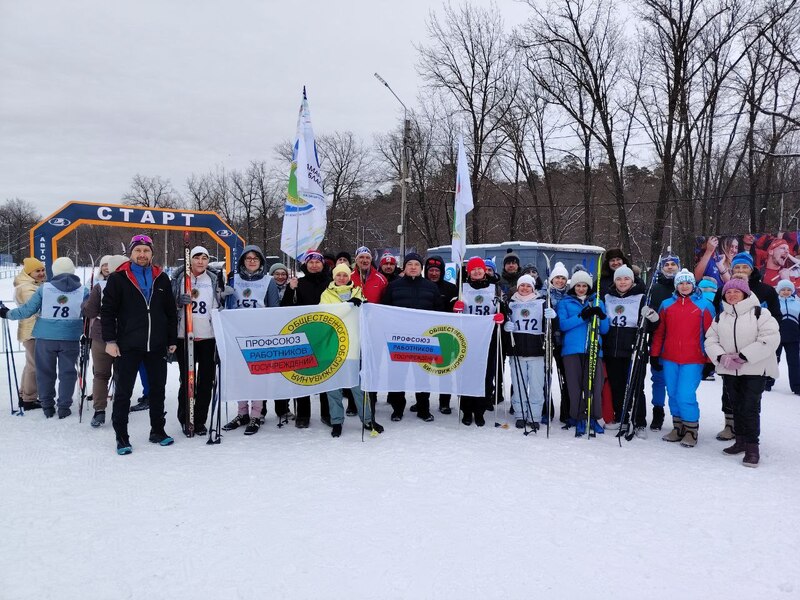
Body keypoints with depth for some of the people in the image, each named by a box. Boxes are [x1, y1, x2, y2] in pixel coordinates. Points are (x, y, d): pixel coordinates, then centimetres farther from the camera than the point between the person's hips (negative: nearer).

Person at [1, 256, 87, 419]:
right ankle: (64, 407, 9)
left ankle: (47, 406, 20)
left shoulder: (44, 288, -3)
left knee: (45, 372, 14)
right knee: (67, 372, 8)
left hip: (45, 338, 0)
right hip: (71, 339, 0)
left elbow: (27, 310, -1)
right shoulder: (82, 290, -1)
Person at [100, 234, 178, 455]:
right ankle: (121, 436, 14)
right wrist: (110, 340, -9)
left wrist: (172, 340, 10)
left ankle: (158, 430, 25)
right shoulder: (118, 278, -1)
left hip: (157, 346, 3)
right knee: (123, 392, 3)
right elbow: (107, 311, -2)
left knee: (158, 389, 12)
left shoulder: (162, 279, 8)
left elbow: (171, 312, 12)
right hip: (127, 346, -3)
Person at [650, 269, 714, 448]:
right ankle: (678, 428, 25)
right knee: (673, 394, 10)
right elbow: (659, 332, 12)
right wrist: (654, 355, 10)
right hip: (669, 359, 4)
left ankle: (691, 430, 10)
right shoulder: (667, 304, 8)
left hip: (693, 360, -4)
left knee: (685, 395, -9)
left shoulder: (704, 305, 0)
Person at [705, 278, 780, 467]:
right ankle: (741, 441, 25)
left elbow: (770, 339, -16)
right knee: (736, 406, 13)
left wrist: (744, 356, -19)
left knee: (750, 407, -8)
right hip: (729, 370, 5)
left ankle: (752, 447, 0)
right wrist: (722, 357, -13)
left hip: (755, 369, -5)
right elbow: (711, 340, 7)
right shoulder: (720, 318, 10)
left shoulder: (759, 313, -7)